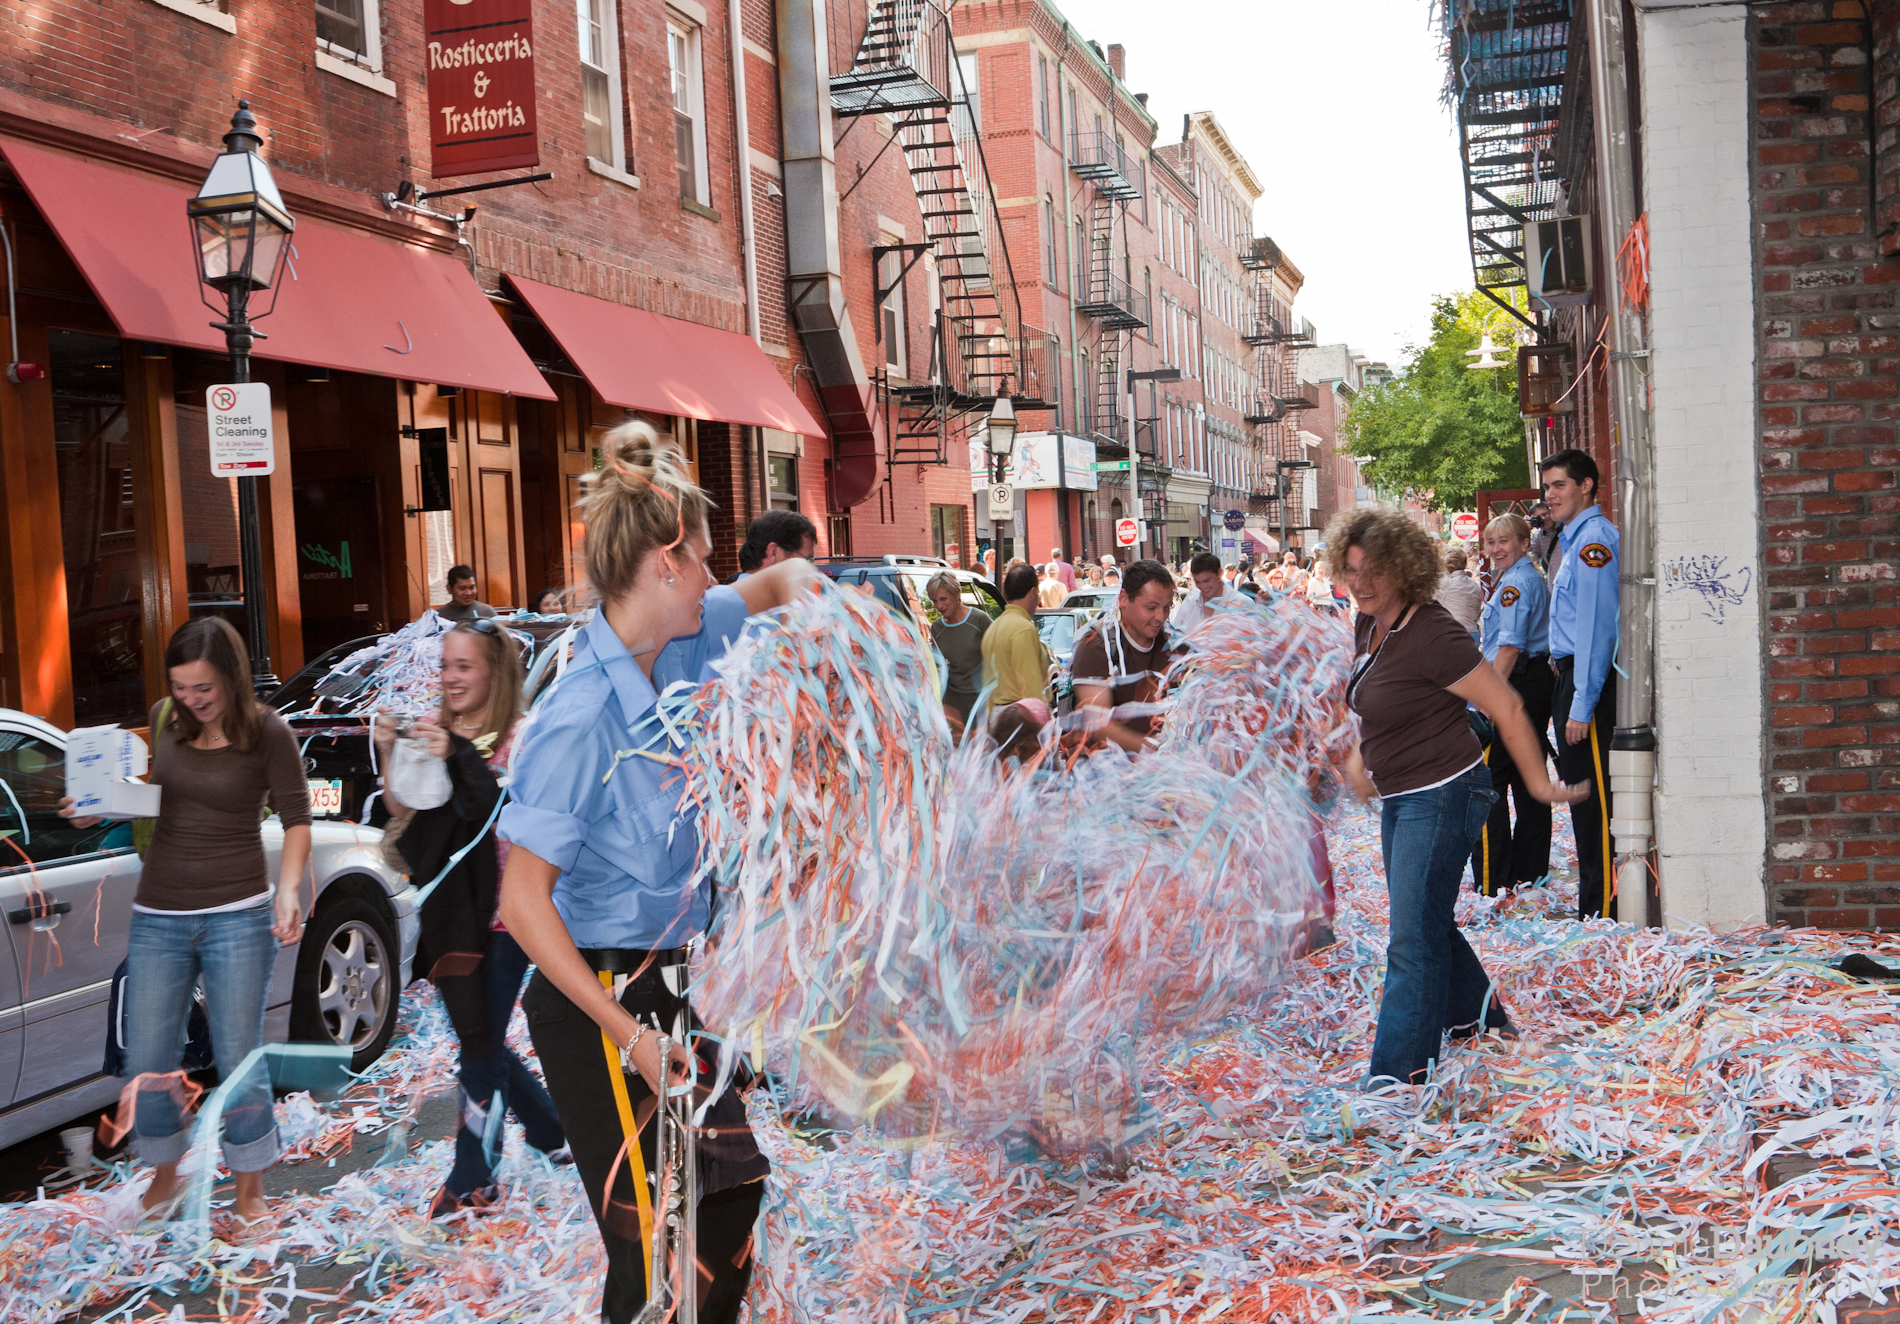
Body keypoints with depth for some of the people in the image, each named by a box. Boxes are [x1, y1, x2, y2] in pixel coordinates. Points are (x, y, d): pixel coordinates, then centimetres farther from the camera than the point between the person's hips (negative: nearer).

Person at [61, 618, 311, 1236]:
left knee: (239, 1061, 1)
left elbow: (296, 819, -6)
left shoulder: (267, 732, -9)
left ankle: (249, 1193, 19)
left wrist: (289, 892, -21)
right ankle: (164, 1180, 31)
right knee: (147, 1064, 7)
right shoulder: (163, 718, 4)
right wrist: (99, 809, -1)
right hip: (158, 917, 4)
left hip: (239, 916, -4)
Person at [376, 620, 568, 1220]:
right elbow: (403, 812, 5)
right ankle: (553, 1131, 37)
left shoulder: (520, 739, -10)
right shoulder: (435, 730, 8)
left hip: (501, 920, -7)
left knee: (482, 1048, -1)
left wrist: (458, 758, -32)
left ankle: (473, 1183, 11)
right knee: (479, 1040, 18)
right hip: (448, 914, 7)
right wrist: (389, 757, -10)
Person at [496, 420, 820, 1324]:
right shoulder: (580, 721, -23)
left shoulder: (685, 643, 0)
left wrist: (802, 598, -8)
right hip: (599, 1000, -9)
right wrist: (629, 1036, -23)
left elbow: (782, 580, 17)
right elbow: (524, 900, -22)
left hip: (678, 979, 9)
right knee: (656, 1250, -5)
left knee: (732, 1197, 18)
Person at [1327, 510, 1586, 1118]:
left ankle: (1399, 1077, -9)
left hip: (1443, 796, -9)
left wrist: (1539, 784, -14)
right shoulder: (1368, 624, 4)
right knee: (1427, 924, 22)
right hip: (1399, 799, 10)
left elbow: (1506, 708, -19)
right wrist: (1360, 755, 28)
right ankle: (1476, 1011, 44)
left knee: (1413, 938, -11)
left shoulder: (1432, 636, -23)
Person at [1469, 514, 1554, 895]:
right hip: (1538, 680, 10)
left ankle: (1492, 881, -4)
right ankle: (1530, 871, 20)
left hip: (1516, 683, -10)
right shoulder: (1534, 578, 17)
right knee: (1529, 780, 13)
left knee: (1489, 777, -5)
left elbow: (1510, 647, -20)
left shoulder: (1514, 583, -14)